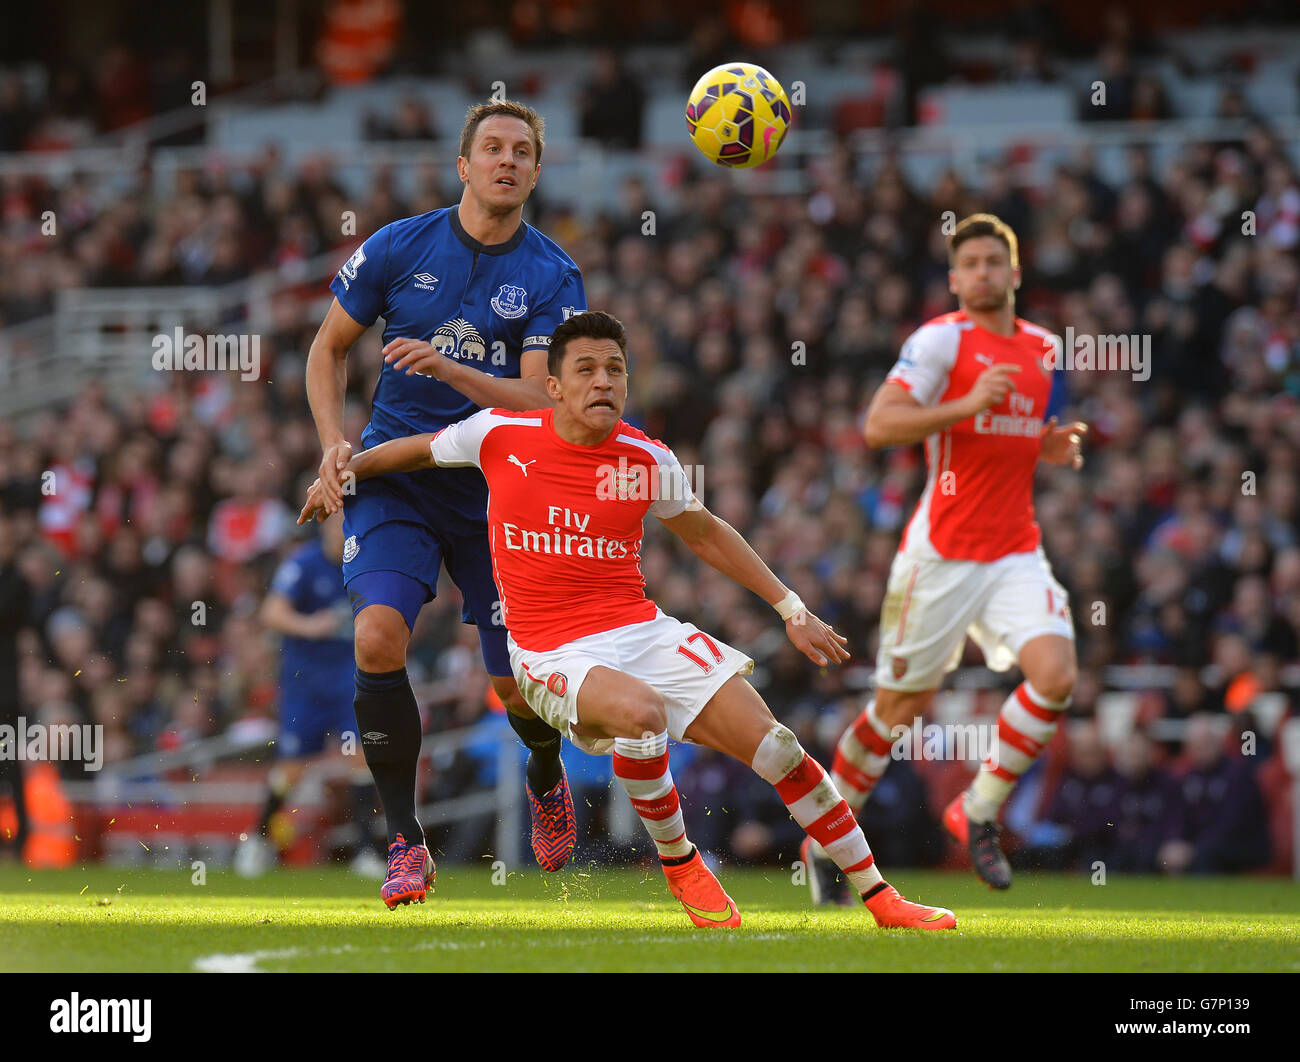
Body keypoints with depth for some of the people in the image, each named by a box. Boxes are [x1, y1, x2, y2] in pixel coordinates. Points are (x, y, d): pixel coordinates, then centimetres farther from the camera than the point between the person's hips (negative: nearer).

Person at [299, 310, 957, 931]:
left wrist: (790, 608, 17)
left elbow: (704, 533, 17)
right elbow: (421, 450, 18)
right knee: (641, 711, -36)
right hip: (553, 653, -3)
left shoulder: (646, 461, 0)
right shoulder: (499, 435, -5)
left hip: (643, 630, 3)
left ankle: (881, 900, 4)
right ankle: (676, 860, -8)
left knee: (775, 747, -9)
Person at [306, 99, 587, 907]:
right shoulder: (399, 247, -1)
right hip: (396, 477, 0)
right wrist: (335, 443, -3)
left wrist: (448, 369, -27)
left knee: (522, 689, 1)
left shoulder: (553, 277, -4)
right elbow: (329, 347, 11)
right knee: (379, 637, -24)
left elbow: (540, 398, -12)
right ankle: (405, 840, -12)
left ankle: (547, 777, 39)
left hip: (497, 490, 0)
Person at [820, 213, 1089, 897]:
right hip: (941, 554, -5)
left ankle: (978, 811, 0)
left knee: (1055, 674, -17)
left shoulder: (1041, 347, 13)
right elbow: (877, 426, -18)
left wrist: (1052, 447, 7)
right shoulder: (942, 339, -8)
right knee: (901, 705, 3)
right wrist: (967, 404, -27)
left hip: (1016, 552, 5)